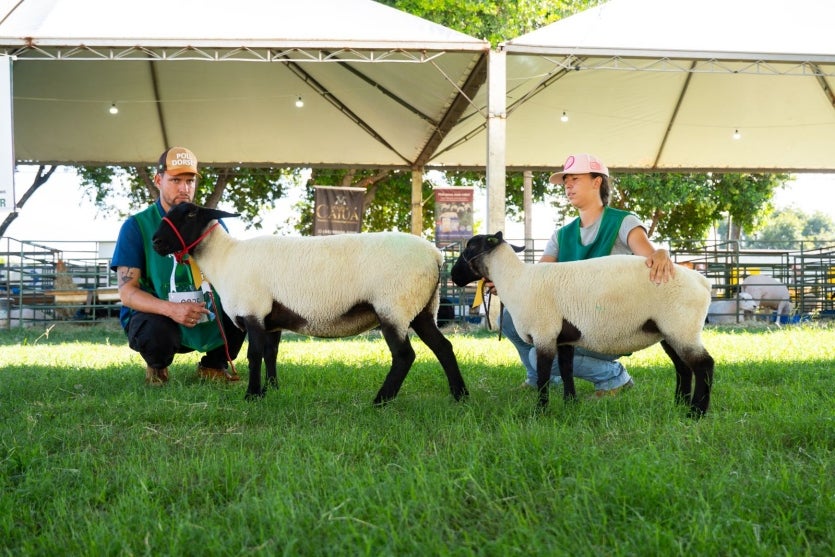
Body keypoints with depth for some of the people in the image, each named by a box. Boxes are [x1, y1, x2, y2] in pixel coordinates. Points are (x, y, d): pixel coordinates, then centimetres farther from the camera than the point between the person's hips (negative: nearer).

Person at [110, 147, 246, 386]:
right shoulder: (137, 226, -6)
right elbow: (127, 292, -13)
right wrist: (170, 309, -31)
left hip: (208, 320, 4)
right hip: (156, 316, -4)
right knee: (156, 331, -38)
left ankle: (213, 364, 6)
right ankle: (156, 367, 1)